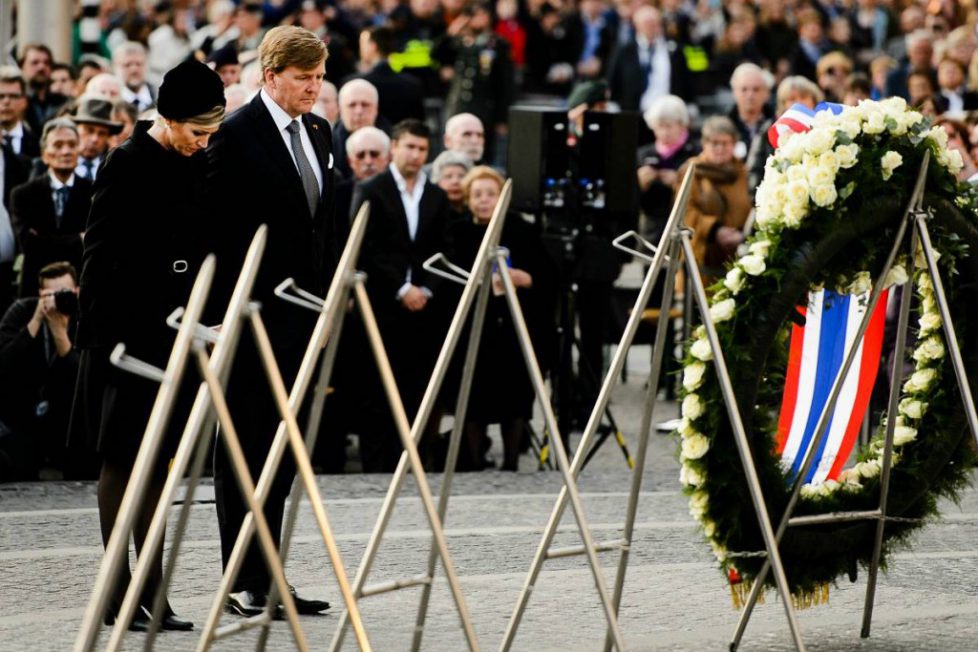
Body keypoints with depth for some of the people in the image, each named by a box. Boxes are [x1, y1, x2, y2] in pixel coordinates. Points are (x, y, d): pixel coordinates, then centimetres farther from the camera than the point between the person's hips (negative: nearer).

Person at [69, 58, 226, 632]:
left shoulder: (197, 164, 9)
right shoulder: (129, 165, -11)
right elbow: (101, 255, -12)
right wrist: (103, 336, -15)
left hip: (177, 328, 7)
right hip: (129, 330, -7)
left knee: (160, 461, 8)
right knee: (123, 461, -1)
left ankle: (153, 593, 11)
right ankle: (120, 595, 2)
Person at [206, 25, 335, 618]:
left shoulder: (318, 133, 13)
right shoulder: (236, 135, -10)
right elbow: (222, 230, -13)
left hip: (303, 314, 7)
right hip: (253, 317, -7)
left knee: (282, 453, 10)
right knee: (245, 451, -2)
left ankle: (267, 577, 16)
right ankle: (246, 584, 2)